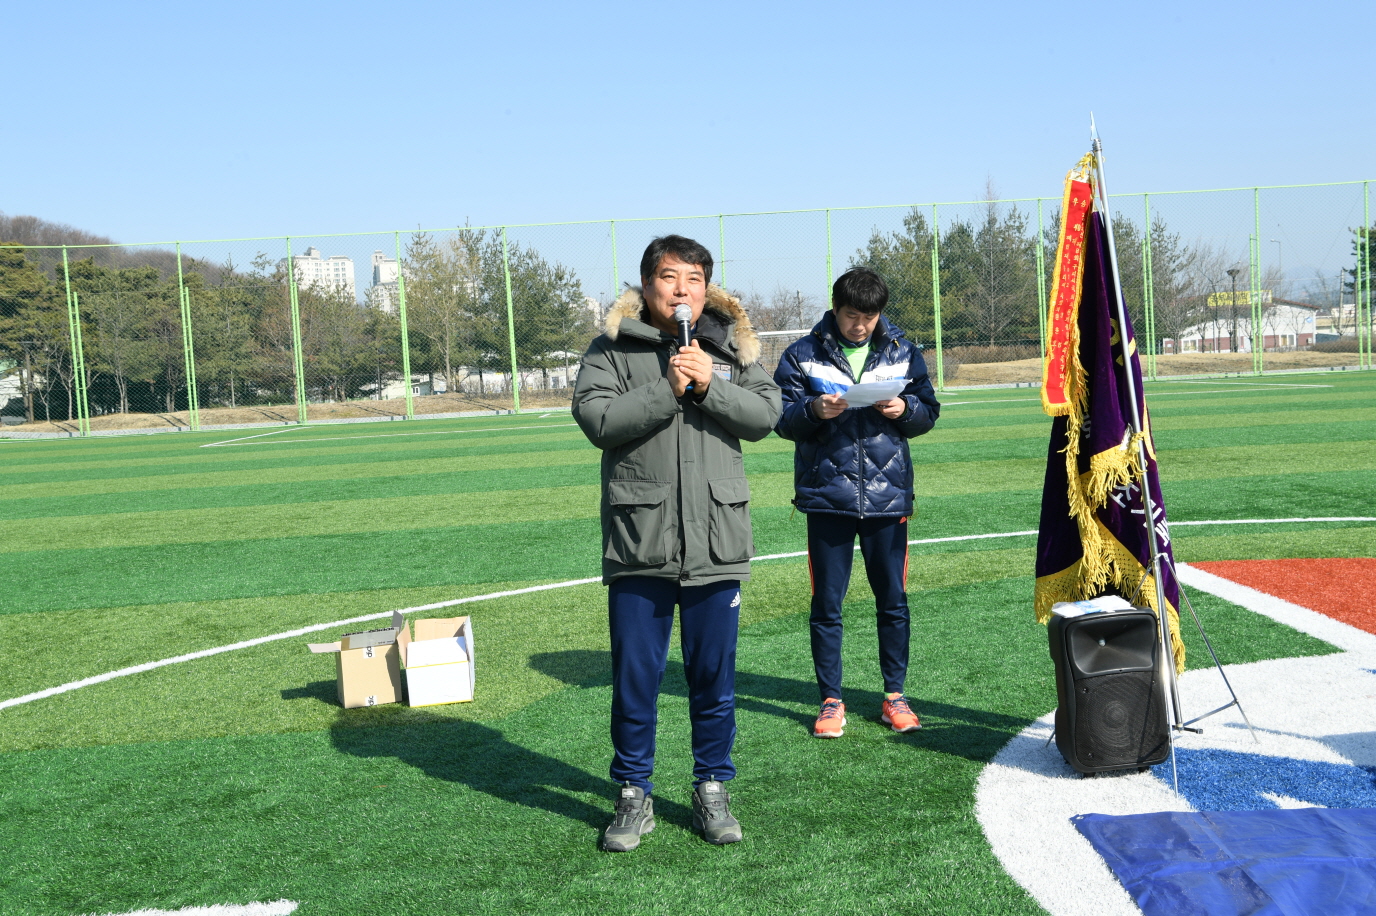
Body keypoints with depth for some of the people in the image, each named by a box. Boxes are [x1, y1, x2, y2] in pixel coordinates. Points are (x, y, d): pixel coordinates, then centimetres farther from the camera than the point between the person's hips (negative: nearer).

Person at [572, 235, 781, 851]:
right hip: (639, 544, -2)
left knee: (714, 678, 10)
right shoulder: (612, 350, 1)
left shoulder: (732, 348, 9)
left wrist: (709, 386, -14)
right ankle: (634, 795, 22)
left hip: (717, 542, 2)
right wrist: (668, 390, -16)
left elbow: (765, 415, -1)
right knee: (635, 679, 6)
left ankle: (712, 791, 26)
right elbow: (596, 420, -12)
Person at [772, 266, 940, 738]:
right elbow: (781, 418, -1)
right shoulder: (803, 355, 1)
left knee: (893, 599, 9)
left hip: (888, 493, 2)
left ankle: (894, 695, 22)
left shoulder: (903, 352, 8)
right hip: (826, 495, -1)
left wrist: (905, 409, -10)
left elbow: (929, 411, 11)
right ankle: (831, 700, 16)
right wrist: (814, 409, -20)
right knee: (826, 603, 4)